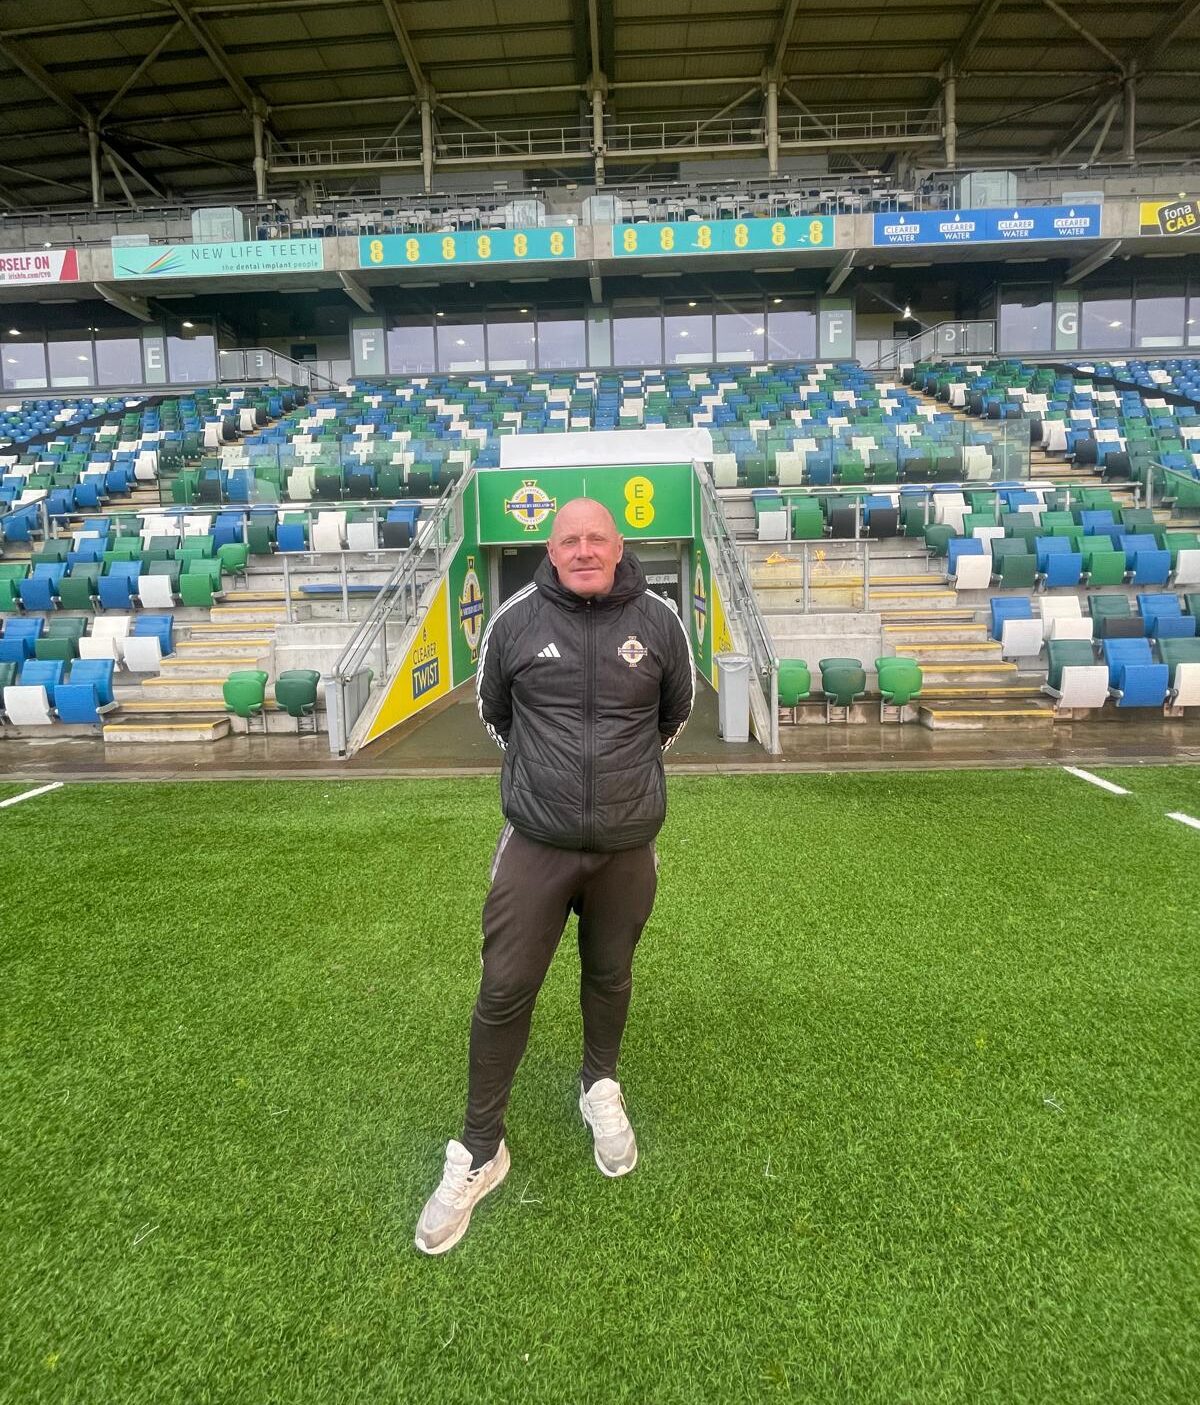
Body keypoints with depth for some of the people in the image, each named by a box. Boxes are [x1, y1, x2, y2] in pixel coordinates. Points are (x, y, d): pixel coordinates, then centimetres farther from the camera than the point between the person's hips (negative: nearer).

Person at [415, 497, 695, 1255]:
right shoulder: (514, 621, -7)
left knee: (609, 979, 19)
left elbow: (676, 710, 14)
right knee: (504, 991, 2)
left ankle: (601, 1089, 47)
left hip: (628, 849, 1)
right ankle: (480, 1152, 22)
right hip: (535, 846, -1)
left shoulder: (658, 620, -5)